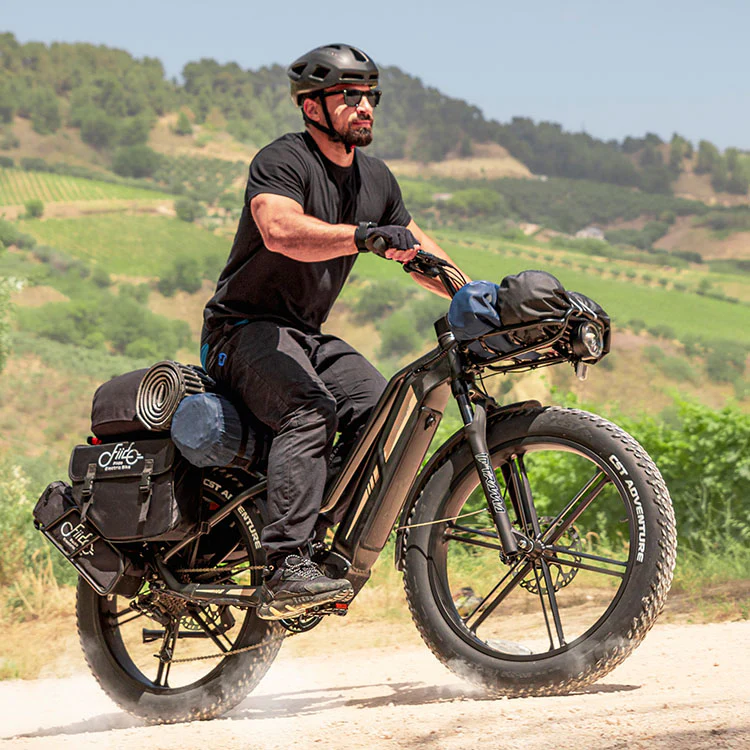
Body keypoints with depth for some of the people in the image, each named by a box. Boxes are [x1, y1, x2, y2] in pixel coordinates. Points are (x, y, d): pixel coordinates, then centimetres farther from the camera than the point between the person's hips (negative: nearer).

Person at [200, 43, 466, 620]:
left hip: (309, 335, 8)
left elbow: (416, 246, 22)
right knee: (311, 410, -32)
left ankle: (317, 535, -11)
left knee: (383, 413, -16)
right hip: (246, 328, -8)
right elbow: (281, 231, -35)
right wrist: (365, 236, -45)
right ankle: (286, 571, -41)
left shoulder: (375, 178, 11)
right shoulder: (283, 161, -15)